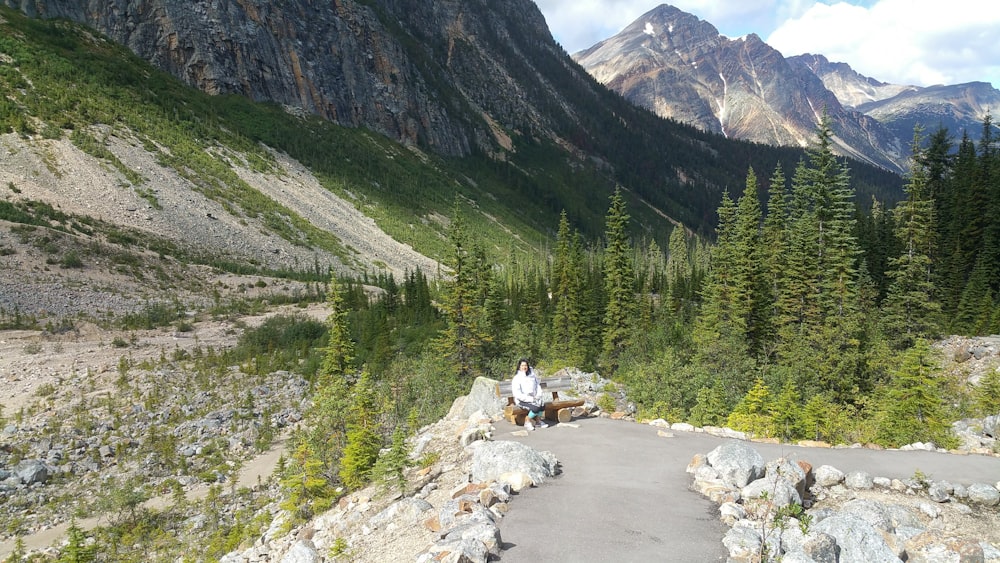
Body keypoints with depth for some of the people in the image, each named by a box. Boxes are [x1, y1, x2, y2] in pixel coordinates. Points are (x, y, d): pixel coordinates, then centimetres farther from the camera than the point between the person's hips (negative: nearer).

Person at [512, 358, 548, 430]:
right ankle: (527, 422, -5)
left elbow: (538, 386, 14)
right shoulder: (517, 378, -11)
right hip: (522, 401, -5)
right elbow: (517, 394, -17)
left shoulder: (532, 375, 6)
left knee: (542, 405, -24)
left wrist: (538, 396, -6)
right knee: (536, 408, -29)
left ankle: (539, 421, 1)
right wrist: (531, 399, -21)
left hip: (532, 398, 5)